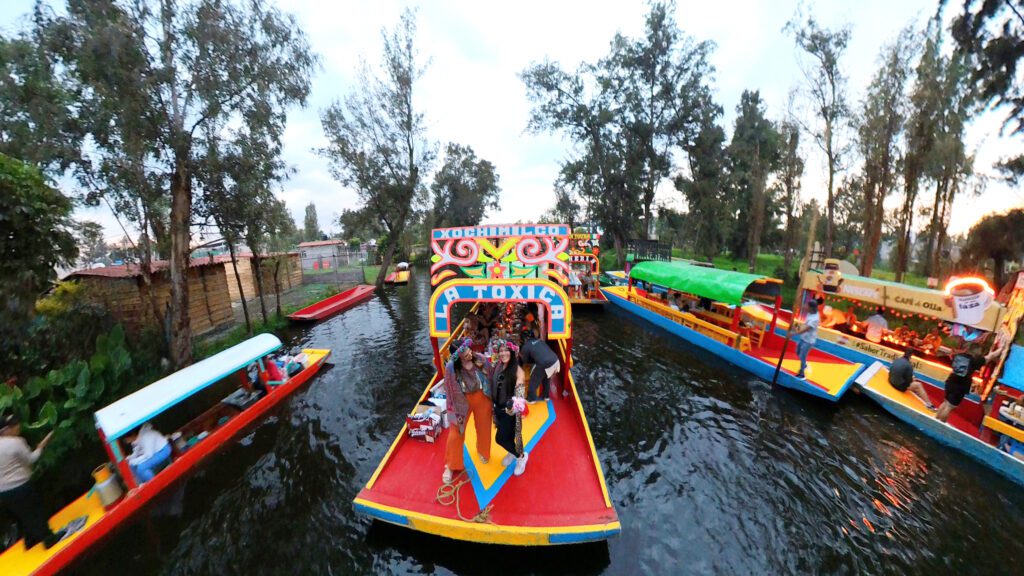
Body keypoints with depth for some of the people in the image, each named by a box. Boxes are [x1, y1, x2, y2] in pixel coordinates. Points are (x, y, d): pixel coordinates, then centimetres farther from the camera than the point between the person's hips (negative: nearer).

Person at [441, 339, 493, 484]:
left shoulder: (479, 359, -20)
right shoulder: (451, 367, -25)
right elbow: (451, 390, -13)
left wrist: (492, 397, 1)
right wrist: (455, 409, -6)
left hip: (482, 398, 2)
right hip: (462, 401, -2)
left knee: (483, 428, 23)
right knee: (456, 433, 8)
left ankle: (483, 451, 55)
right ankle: (450, 466, 34)